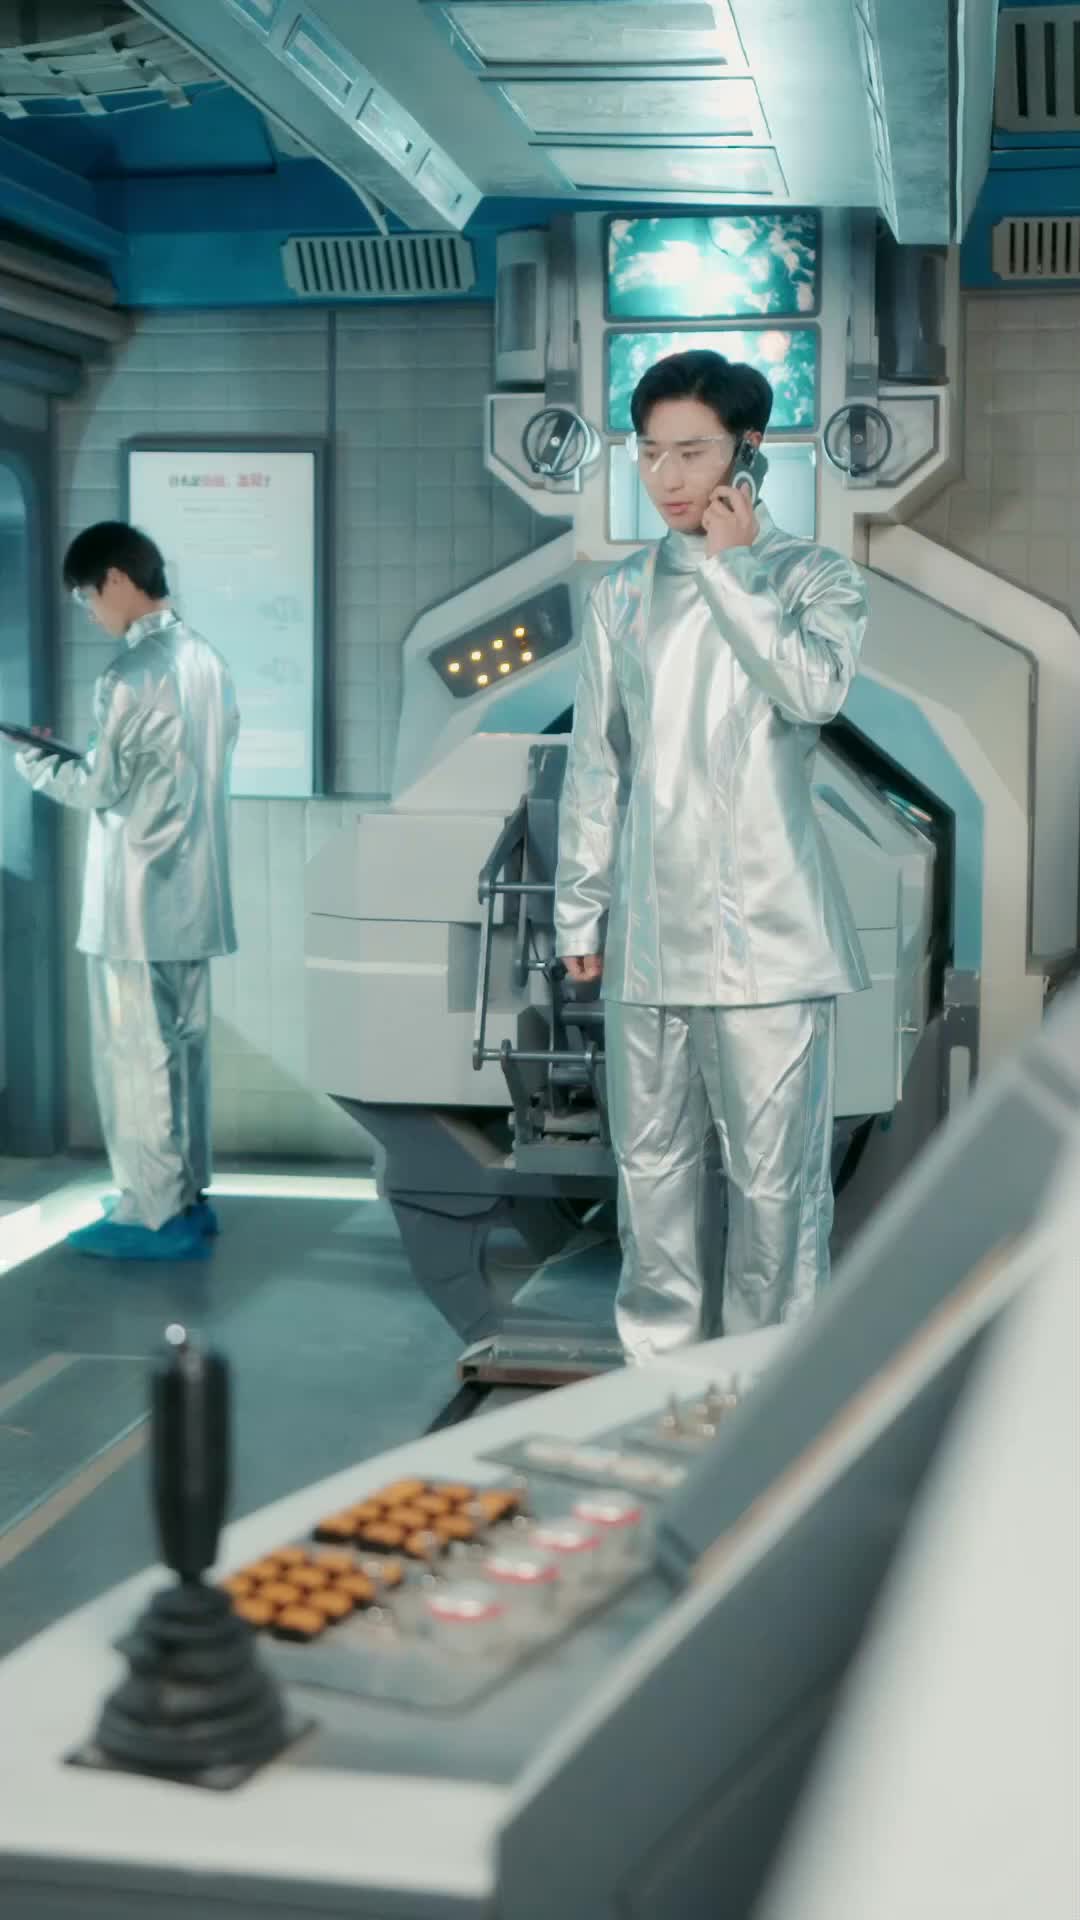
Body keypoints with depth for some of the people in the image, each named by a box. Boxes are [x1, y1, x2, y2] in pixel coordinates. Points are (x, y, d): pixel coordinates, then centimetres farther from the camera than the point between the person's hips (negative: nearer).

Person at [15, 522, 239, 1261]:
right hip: (192, 893, 8)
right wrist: (81, 762, 16)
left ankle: (155, 1216, 4)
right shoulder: (207, 662, 8)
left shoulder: (135, 674, -18)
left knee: (136, 1055, -1)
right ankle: (187, 1198, 21)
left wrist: (38, 764, 3)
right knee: (183, 1046, 14)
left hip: (138, 900, -8)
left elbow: (101, 790, -14)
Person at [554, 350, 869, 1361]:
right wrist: (580, 910, 10)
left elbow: (813, 687, -20)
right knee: (651, 1160, 10)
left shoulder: (814, 577, 1)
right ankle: (658, 1362, 21)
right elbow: (595, 766, 12)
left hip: (769, 928, -3)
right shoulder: (621, 594, 10)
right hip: (649, 929, 4)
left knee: (775, 1170, -1)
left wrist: (727, 568, -11)